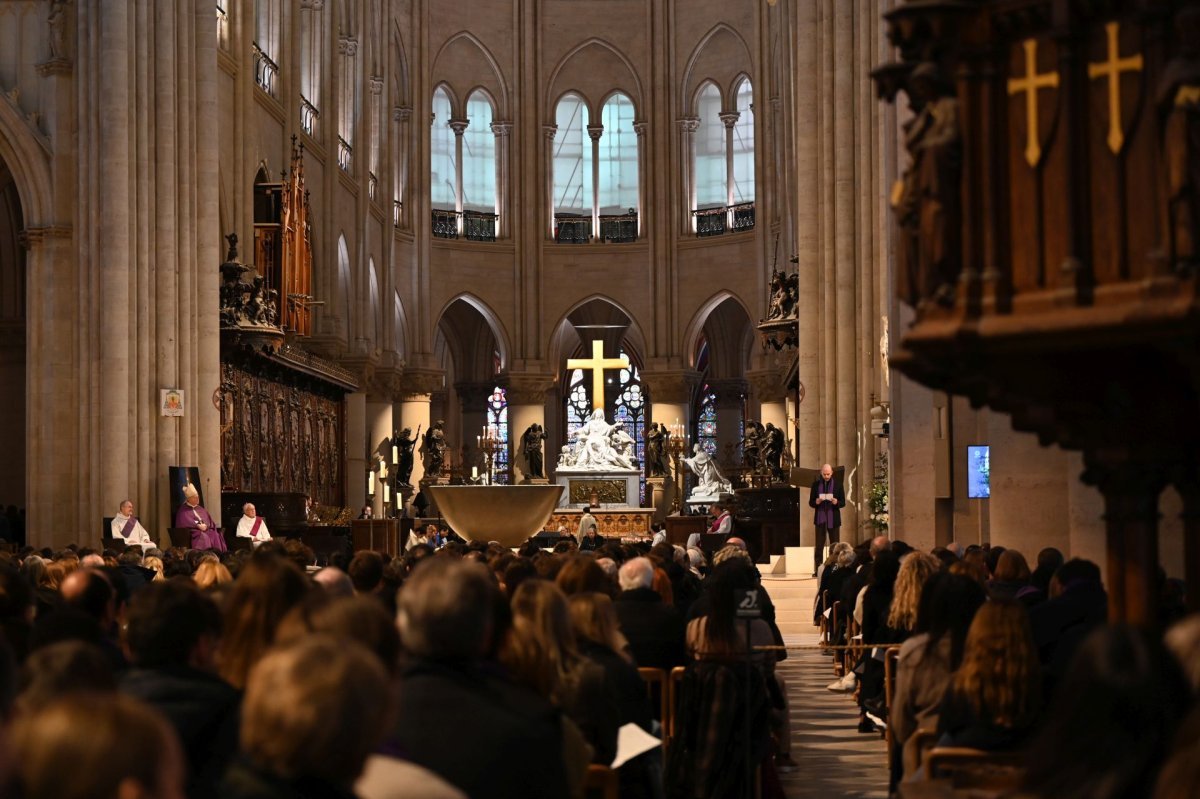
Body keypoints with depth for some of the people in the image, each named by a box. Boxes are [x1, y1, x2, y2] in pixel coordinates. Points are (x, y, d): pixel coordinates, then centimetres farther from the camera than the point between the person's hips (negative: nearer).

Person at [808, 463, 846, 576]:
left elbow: (843, 503, 3)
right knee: (818, 546, 0)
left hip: (833, 519, 0)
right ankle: (817, 570, 1)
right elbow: (811, 502, 6)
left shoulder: (838, 485, 2)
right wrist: (816, 502, -16)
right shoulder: (816, 484, 5)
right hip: (820, 519, 0)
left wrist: (836, 502, -19)